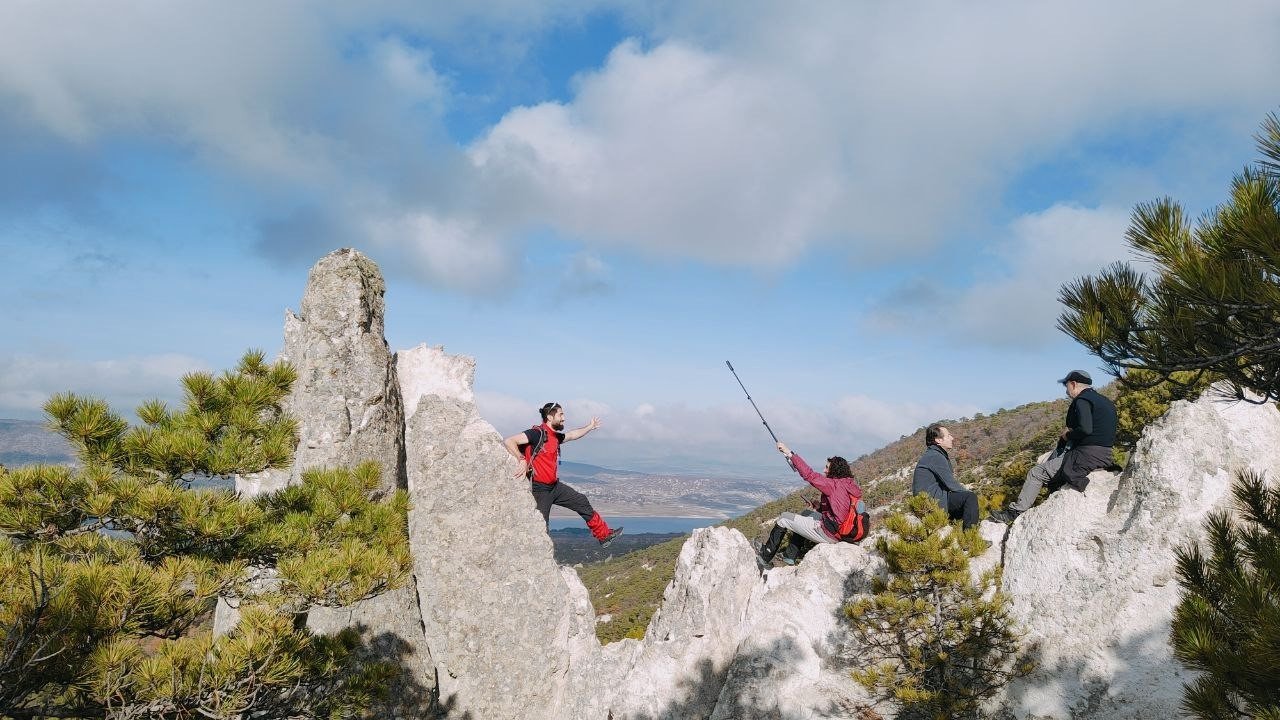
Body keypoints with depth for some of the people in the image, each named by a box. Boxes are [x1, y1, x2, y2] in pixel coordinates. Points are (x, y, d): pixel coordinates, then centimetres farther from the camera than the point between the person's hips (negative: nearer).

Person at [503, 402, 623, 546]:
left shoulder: (555, 436, 9)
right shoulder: (538, 433, -19)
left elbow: (571, 435, 31)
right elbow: (508, 441, -26)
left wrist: (590, 426, 39)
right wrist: (522, 460, -34)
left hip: (555, 486, 9)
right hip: (540, 490, -9)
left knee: (582, 502, 14)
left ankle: (604, 535, 26)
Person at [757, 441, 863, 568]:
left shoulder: (835, 485, -19)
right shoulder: (851, 486, 7)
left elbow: (810, 475, -26)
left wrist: (790, 454, -24)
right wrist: (821, 506, 10)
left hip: (830, 534, -9)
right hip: (842, 533, 9)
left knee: (784, 518, 2)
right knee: (807, 513, 30)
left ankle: (764, 558, 13)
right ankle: (791, 555, 29)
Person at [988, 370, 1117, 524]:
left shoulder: (1082, 401, -12)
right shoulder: (1106, 402, 18)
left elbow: (1086, 429, -27)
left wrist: (1068, 435, -7)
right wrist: (1070, 434, 11)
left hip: (1086, 457, -10)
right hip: (1105, 457, 10)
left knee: (1036, 473, -2)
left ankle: (1015, 512, 1)